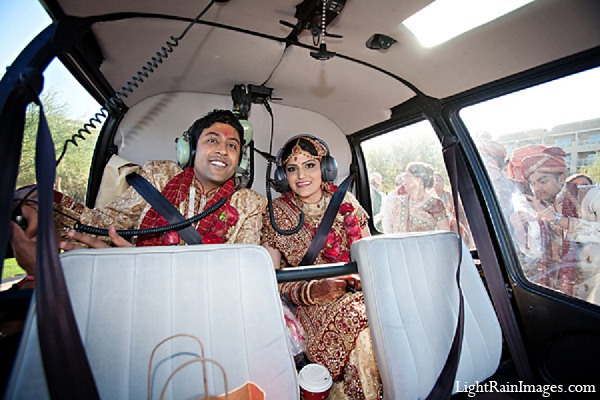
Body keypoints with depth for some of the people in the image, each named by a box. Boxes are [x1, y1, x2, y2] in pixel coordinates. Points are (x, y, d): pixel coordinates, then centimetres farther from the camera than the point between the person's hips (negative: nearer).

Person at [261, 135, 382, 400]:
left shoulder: (345, 201, 3)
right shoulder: (275, 214, -4)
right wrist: (313, 291, -20)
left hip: (357, 291, 4)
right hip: (315, 305, -3)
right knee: (359, 318, -29)